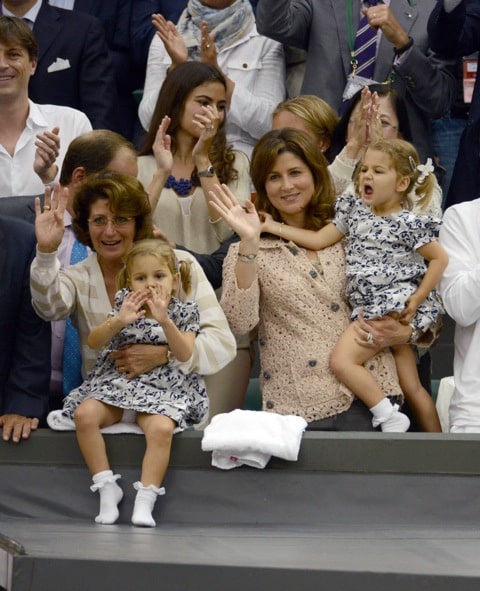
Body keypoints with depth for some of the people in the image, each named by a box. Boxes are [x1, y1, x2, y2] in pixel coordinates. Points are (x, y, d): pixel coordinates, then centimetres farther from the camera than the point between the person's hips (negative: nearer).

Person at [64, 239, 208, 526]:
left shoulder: (183, 312, 5)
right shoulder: (125, 305, 8)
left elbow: (185, 355, -10)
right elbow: (94, 341, -2)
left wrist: (164, 320, -22)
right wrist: (119, 321, -21)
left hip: (163, 388, -2)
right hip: (117, 383, 2)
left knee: (162, 428, -34)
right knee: (84, 414, -26)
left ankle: (145, 501, -28)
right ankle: (107, 488, -18)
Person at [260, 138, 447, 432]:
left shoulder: (407, 223, -9)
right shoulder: (354, 211, 11)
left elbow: (440, 258, -7)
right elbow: (318, 239, 11)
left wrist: (417, 298, -13)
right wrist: (273, 227, 7)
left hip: (397, 305, -8)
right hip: (369, 307, 8)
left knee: (342, 360, -18)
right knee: (412, 388, 10)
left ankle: (389, 417, -14)